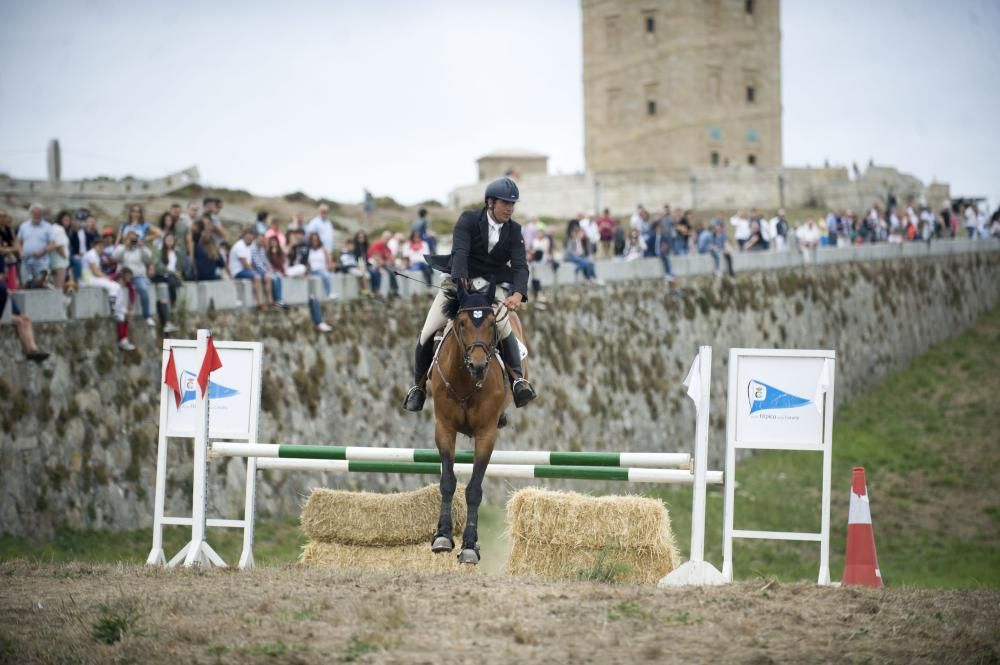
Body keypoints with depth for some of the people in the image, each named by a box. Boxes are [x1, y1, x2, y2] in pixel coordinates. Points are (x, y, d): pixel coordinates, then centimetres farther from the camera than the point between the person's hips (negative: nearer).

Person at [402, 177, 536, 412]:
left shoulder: (514, 230, -3)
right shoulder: (469, 220, -11)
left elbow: (520, 266, -14)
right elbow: (460, 253, -25)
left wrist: (518, 294, -36)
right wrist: (461, 285, -43)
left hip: (492, 286, 1)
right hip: (460, 281, -1)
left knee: (505, 330, -26)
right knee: (428, 333, -7)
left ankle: (518, 379, -20)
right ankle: (418, 385, 11)